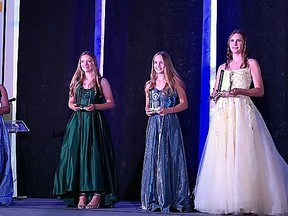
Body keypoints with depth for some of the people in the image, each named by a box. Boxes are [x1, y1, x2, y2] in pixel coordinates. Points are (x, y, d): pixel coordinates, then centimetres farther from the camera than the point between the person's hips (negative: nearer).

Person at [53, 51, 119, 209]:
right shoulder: (76, 81, 16)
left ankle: (97, 194, -7)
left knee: (95, 155, -10)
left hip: (95, 122, -4)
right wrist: (74, 106, -2)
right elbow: (70, 102, 21)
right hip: (78, 122, 4)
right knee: (77, 155, -4)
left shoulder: (102, 81, 4)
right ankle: (81, 194, -2)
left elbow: (110, 103, 1)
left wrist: (95, 106, -14)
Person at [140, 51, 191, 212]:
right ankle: (155, 201, 6)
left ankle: (172, 201, -1)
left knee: (170, 159, -5)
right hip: (154, 125, 4)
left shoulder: (174, 82, 2)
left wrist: (168, 110, -14)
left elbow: (184, 104, -1)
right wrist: (147, 110, 1)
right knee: (153, 160, 1)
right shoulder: (150, 84, 15)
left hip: (170, 124, -4)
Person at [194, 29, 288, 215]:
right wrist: (216, 94, -1)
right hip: (223, 112, 4)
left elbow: (260, 90, 1)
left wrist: (240, 91, -14)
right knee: (222, 156, -3)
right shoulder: (223, 67, 22)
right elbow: (215, 91, 23)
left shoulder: (251, 63, 10)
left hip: (242, 112, -4)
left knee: (243, 155, -13)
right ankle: (225, 201, -2)